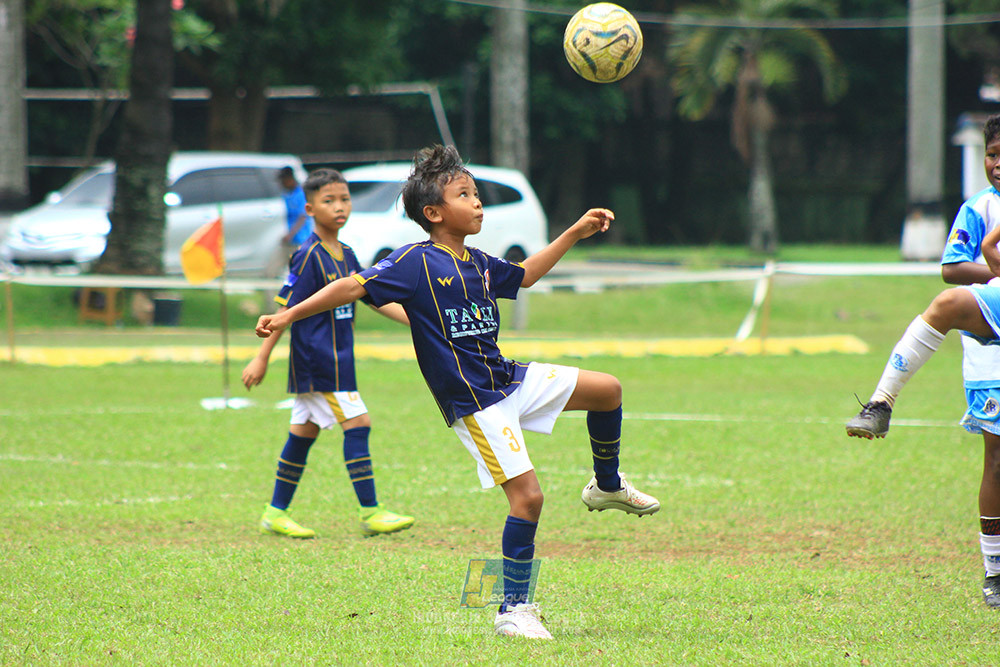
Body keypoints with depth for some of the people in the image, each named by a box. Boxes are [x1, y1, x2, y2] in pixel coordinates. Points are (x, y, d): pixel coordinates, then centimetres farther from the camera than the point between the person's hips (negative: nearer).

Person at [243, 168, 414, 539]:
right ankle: (370, 513, -8)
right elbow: (287, 309, -14)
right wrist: (261, 359, -14)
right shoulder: (309, 256, -14)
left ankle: (276, 514, 19)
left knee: (304, 433, 12)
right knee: (357, 424, -11)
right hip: (317, 361, -9)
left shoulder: (346, 256, 11)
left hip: (337, 360, 9)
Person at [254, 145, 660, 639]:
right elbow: (355, 286, -15)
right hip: (473, 402, -8)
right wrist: (289, 316, -21)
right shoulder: (416, 263, -13)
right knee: (527, 495, -14)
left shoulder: (478, 263, 10)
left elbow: (523, 276, 30)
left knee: (607, 390, 8)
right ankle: (514, 611, -5)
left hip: (508, 378, 8)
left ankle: (607, 486, 33)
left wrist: (575, 233, 29)